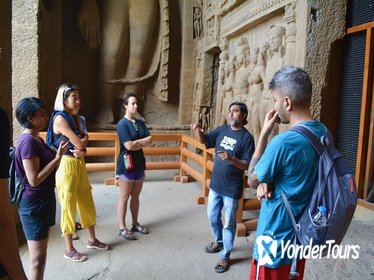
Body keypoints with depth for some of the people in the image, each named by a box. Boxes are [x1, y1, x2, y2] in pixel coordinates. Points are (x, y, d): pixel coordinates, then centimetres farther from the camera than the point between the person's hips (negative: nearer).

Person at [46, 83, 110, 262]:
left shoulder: (75, 117, 11)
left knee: (87, 202, 15)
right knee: (68, 206, 3)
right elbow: (79, 143, -18)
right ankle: (69, 249, 18)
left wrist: (82, 152, -14)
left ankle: (92, 240, 32)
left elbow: (82, 144, 7)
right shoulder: (60, 118, -15)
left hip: (79, 163, 8)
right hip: (66, 165, -8)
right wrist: (85, 137, 3)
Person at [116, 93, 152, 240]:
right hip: (126, 163, -7)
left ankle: (135, 224, 28)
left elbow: (150, 139, -1)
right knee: (124, 198, 3)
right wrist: (143, 142, -5)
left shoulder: (140, 123, 9)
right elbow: (129, 146, -20)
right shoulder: (122, 124, -12)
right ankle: (122, 228, 14)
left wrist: (136, 142, -15)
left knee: (136, 196, 15)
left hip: (139, 163, 7)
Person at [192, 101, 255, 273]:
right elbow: (204, 141, 11)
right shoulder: (222, 130, 1)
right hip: (215, 184, 6)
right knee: (212, 216, 20)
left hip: (232, 188, -6)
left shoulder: (246, 137, -15)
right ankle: (218, 242, 44)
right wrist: (198, 131, -10)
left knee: (229, 223, 8)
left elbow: (247, 165, -17)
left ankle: (225, 256, 24)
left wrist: (231, 158, -34)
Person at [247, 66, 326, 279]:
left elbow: (252, 179, -11)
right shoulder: (323, 133, -1)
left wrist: (265, 132, -12)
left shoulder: (283, 142, -28)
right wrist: (266, 183, -9)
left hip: (276, 240, -7)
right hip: (302, 235, 8)